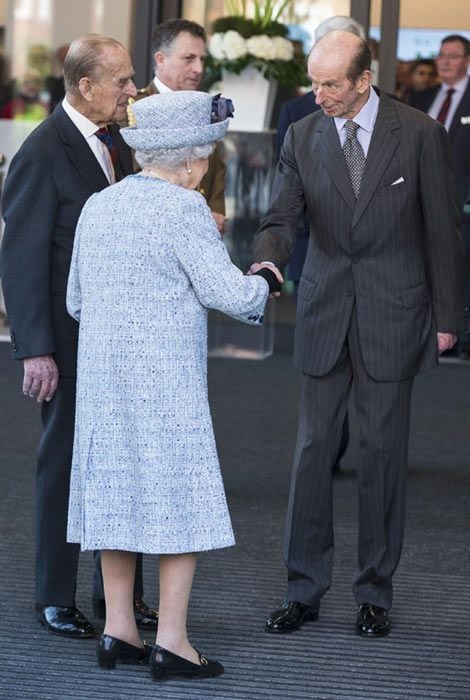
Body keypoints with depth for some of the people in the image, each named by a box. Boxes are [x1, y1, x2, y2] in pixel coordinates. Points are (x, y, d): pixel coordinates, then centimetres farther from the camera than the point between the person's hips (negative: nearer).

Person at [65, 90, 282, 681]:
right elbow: (227, 293, -14)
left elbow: (76, 301, 14)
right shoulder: (183, 209, -12)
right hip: (168, 377, -7)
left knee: (116, 493, 11)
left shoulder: (98, 206, 9)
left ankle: (117, 632, 14)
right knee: (182, 500, -1)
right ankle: (171, 642, -2)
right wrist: (266, 283, 6)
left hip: (101, 370, 7)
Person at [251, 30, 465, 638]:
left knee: (382, 452, 3)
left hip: (392, 314, -2)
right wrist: (267, 262, -24)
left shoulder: (418, 134, -6)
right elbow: (281, 217, -1)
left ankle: (375, 593, 13)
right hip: (325, 314, 3)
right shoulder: (303, 137, 2)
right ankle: (303, 589, 12)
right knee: (312, 448, 4)